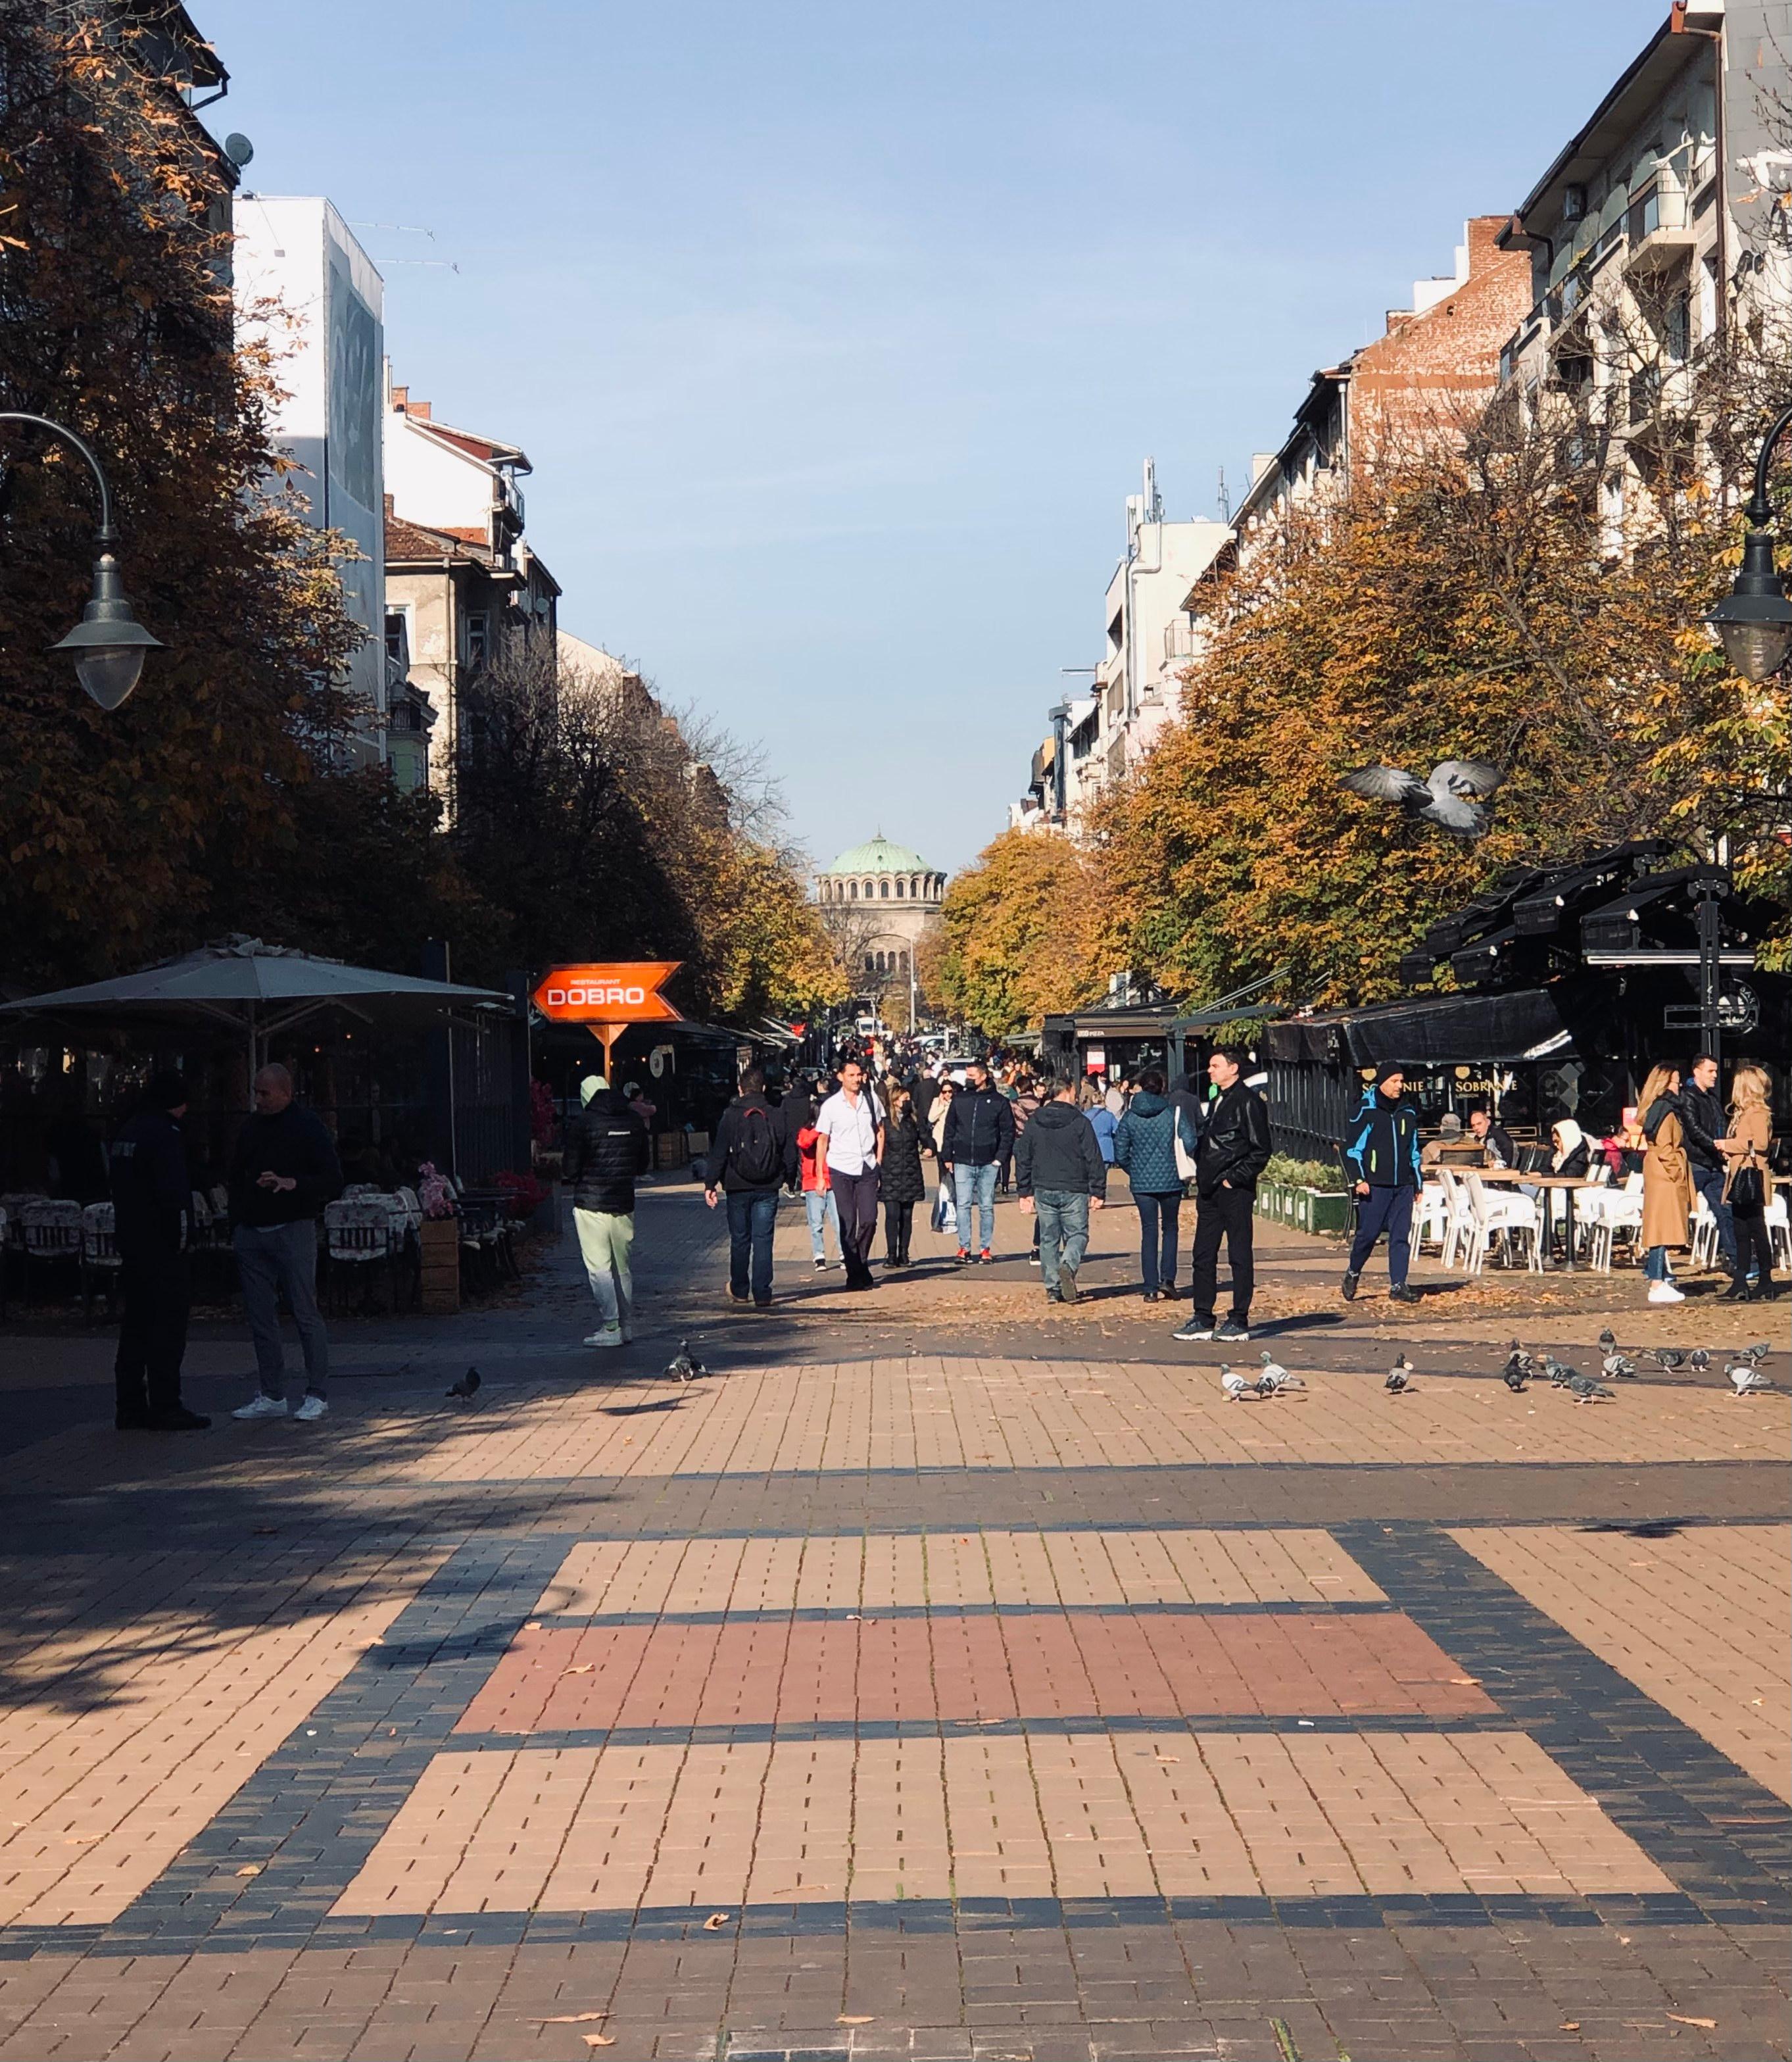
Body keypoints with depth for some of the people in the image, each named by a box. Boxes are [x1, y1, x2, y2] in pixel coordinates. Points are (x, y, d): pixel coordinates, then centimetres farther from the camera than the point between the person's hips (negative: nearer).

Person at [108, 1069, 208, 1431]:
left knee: (136, 1324, 12)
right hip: (161, 1249, -9)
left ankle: (131, 1408, 14)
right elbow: (173, 1194, -22)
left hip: (130, 1245, 9)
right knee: (168, 1324, -5)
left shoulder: (126, 1133, 16)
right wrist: (179, 1238, -13)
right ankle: (165, 1408, -4)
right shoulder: (165, 1135, -14)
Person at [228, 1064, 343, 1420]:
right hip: (251, 1232, 6)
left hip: (293, 1230, -6)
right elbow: (237, 1176, 22)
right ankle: (272, 1396, 13)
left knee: (305, 1312, -5)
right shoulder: (251, 1127, 13)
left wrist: (292, 1184, -23)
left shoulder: (308, 1127, -4)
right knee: (260, 1317, 6)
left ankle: (317, 1395, 0)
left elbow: (333, 1182, -8)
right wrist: (236, 1223, 12)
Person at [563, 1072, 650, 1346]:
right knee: (624, 1267, 13)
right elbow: (642, 1165, 15)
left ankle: (610, 1327, -9)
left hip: (591, 1204, -5)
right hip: (624, 1204, 6)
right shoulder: (634, 1121, 6)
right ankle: (627, 1326, 17)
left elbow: (570, 1169, -9)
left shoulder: (586, 1122, -10)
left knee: (599, 1267, -4)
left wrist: (570, 1179, 12)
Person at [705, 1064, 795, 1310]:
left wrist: (711, 1184, -3)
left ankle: (739, 1290, 23)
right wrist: (790, 1179, 20)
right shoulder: (779, 1117, -1)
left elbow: (719, 1154, -7)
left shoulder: (731, 1116, -6)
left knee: (739, 1240, 12)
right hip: (768, 1189, 1)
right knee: (763, 1240, 2)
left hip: (738, 1188, -1)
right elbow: (791, 1153, 5)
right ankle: (762, 1295, -3)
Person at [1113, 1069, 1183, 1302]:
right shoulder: (1173, 1113, -5)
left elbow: (1120, 1154, 0)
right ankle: (1168, 1278, 3)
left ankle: (1151, 1288, 2)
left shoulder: (1130, 1117, 0)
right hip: (1171, 1180, -1)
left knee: (1149, 1231, 6)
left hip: (1142, 1184, 1)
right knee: (1170, 1228, 17)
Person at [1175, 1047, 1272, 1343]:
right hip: (1210, 1191, 9)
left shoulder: (1248, 1102, -10)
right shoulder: (1217, 1102, 17)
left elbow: (1260, 1152, -13)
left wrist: (1234, 1179, -15)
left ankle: (1239, 1322, 4)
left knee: (1239, 1257, -1)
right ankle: (1203, 1320, 14)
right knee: (1202, 1256, 8)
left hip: (1235, 1190, -9)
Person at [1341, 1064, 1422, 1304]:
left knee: (1401, 1237, 0)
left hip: (1403, 1186, 5)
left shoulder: (1409, 1113, 14)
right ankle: (1353, 1273, 20)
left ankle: (1398, 1285, 3)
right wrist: (1358, 1179, -11)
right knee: (1368, 1233, -3)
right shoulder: (1366, 1112, -2)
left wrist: (1417, 1184, 19)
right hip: (1374, 1185, -5)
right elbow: (1352, 1148, -2)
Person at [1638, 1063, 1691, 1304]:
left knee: (1661, 1228, 13)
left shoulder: (1655, 1109, 16)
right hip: (1666, 1178, -10)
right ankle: (1658, 1286, -12)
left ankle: (1661, 1279, 18)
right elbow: (1664, 1149, -21)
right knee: (1663, 1228, -10)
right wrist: (1677, 1173, -15)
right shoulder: (1666, 1111, -14)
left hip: (1657, 1176, 10)